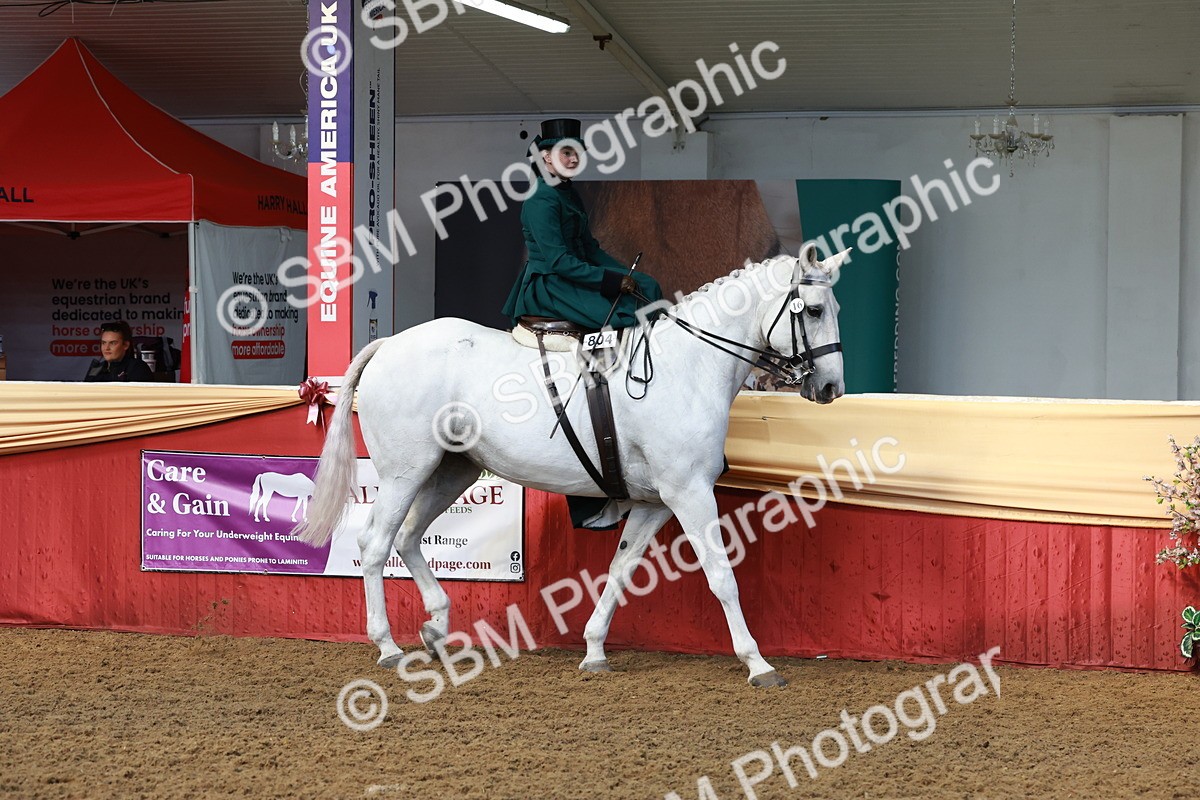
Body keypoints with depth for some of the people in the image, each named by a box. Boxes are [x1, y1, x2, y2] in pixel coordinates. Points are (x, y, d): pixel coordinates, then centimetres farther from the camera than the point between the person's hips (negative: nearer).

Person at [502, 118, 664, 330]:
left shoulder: (570, 194, 14)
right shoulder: (541, 199, -17)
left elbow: (590, 248, 17)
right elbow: (558, 261, -23)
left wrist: (626, 274, 3)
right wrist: (612, 279, -22)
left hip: (576, 272, 10)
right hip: (548, 285, -10)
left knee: (647, 286, -3)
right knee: (623, 316, -22)